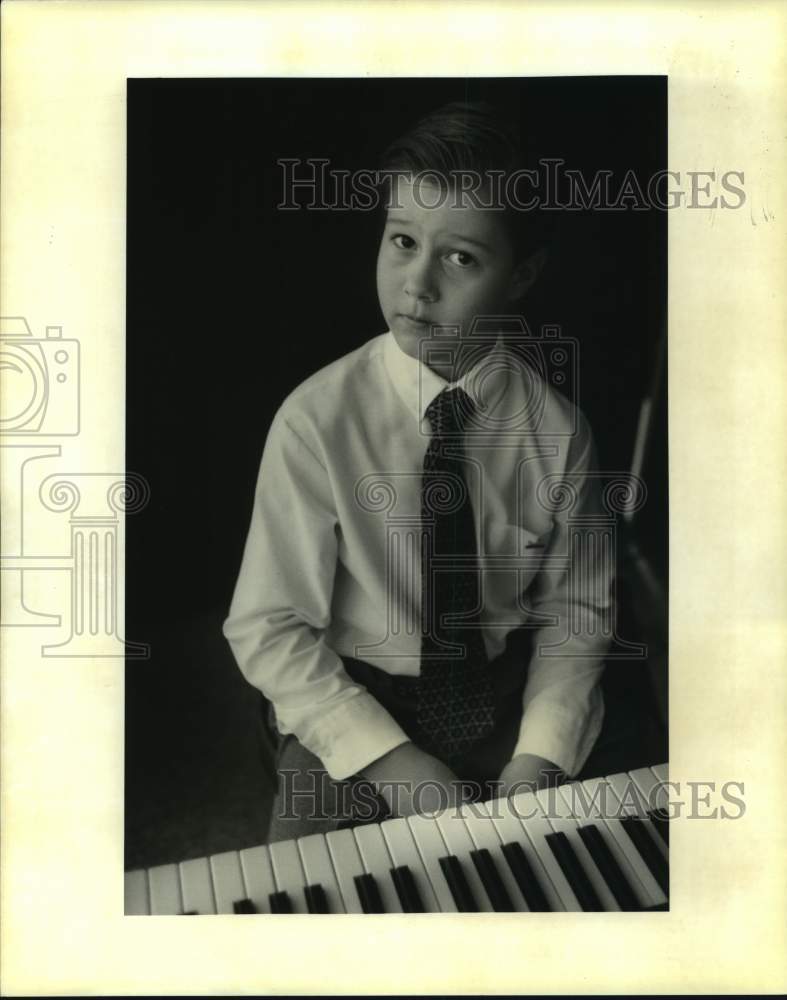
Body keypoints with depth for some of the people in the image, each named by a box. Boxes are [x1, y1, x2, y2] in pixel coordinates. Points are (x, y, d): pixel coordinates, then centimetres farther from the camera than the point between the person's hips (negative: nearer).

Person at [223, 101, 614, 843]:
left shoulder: (556, 429, -11)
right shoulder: (316, 421, -17)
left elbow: (575, 609, -1)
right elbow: (268, 628, -13)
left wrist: (540, 757, -15)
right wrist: (390, 759, -19)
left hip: (504, 701, 2)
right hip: (351, 701, -1)